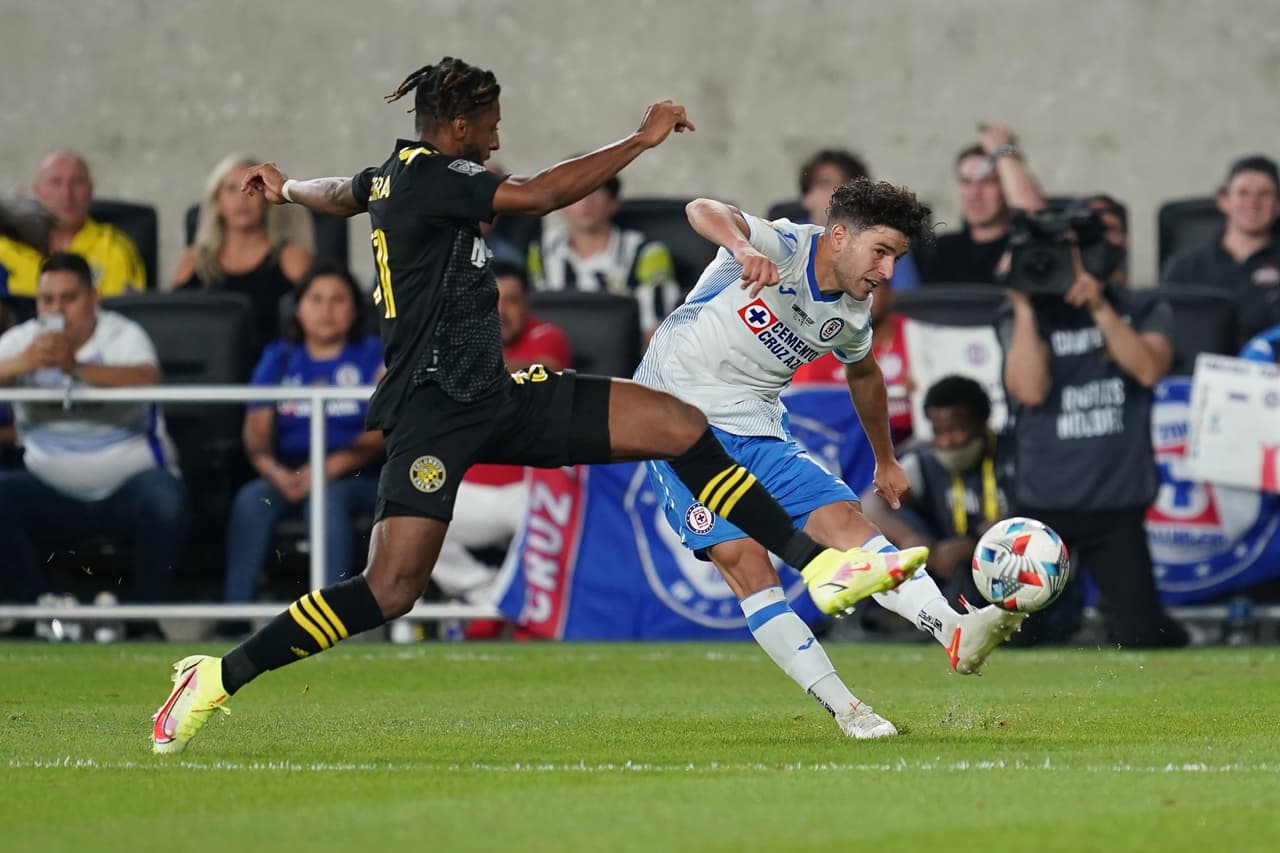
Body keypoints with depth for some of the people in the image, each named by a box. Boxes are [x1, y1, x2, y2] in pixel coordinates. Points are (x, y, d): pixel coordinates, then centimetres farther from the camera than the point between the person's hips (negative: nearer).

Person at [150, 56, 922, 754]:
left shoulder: (394, 175, 17)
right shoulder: (425, 177, -12)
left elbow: (339, 194, 40)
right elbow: (540, 195, -22)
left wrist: (285, 189, 64)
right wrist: (642, 140, -13)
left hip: (494, 396, 10)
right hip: (436, 404, -10)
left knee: (679, 425, -1)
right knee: (392, 589, -18)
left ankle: (820, 567, 0)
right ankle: (218, 677, -7)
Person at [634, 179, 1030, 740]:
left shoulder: (851, 315, 5)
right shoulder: (783, 247, -15)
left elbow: (863, 373, 28)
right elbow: (704, 210, -35)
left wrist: (886, 461, 35)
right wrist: (743, 248, -57)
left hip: (754, 430, 6)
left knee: (844, 518, -15)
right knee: (742, 555, -18)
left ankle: (955, 634, -29)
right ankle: (842, 707, -17)